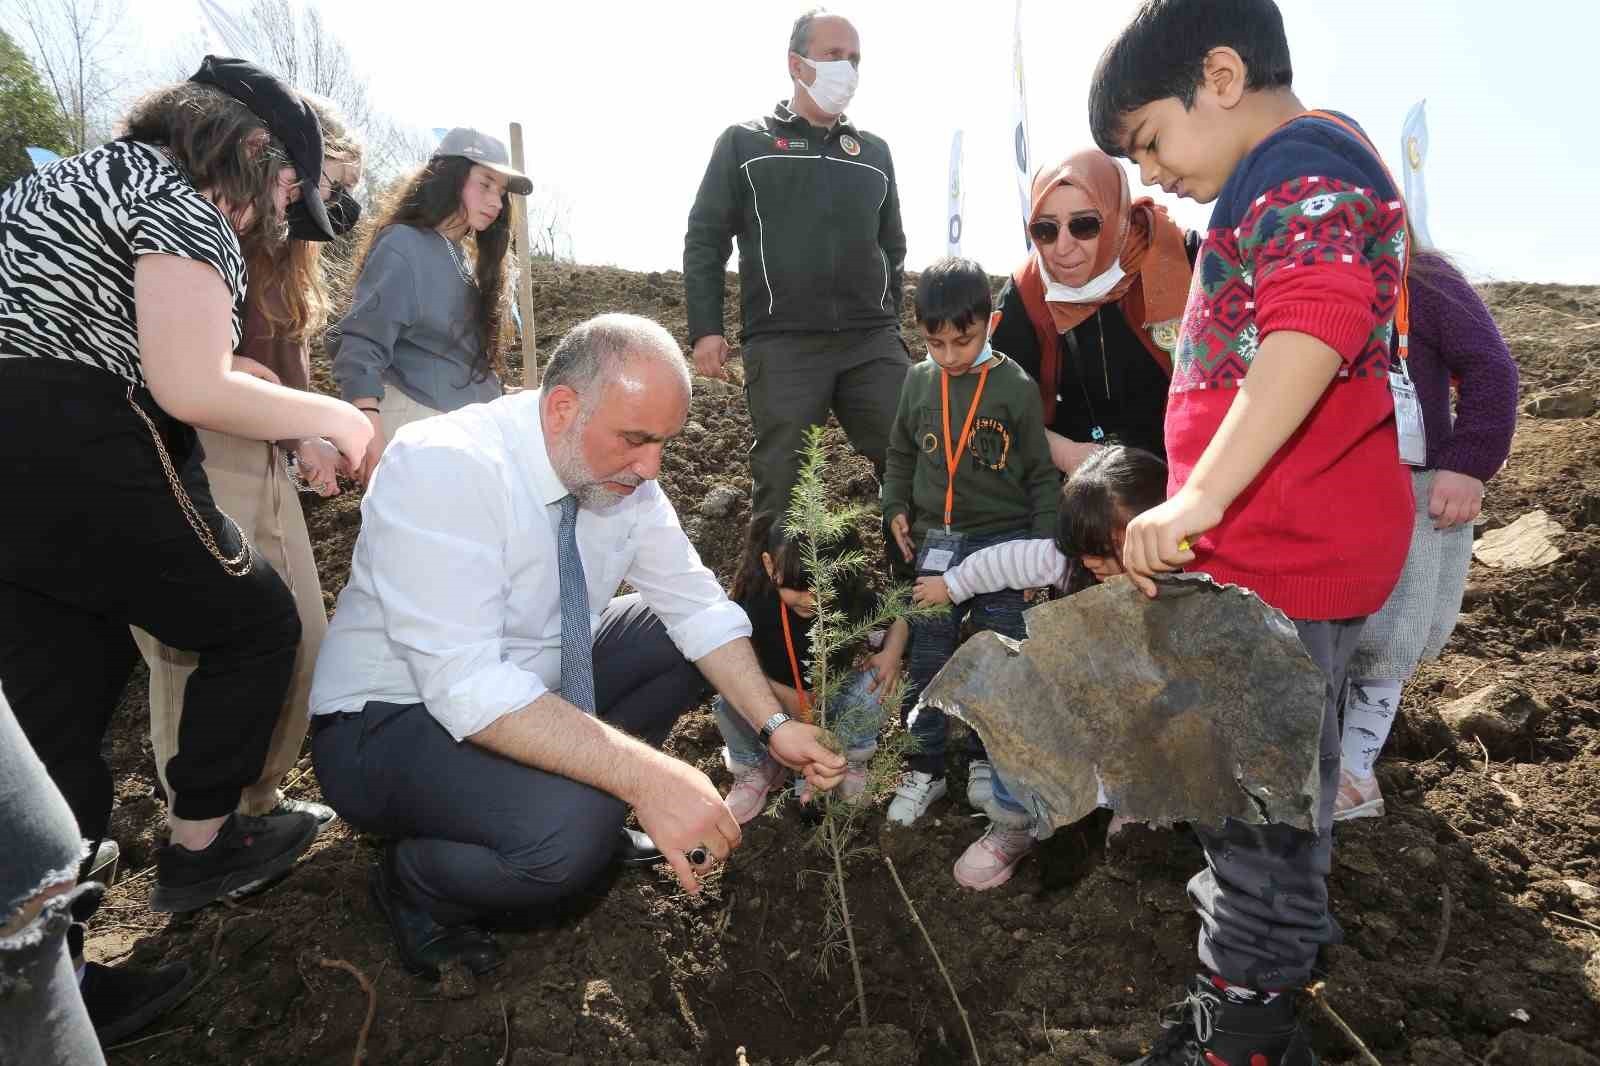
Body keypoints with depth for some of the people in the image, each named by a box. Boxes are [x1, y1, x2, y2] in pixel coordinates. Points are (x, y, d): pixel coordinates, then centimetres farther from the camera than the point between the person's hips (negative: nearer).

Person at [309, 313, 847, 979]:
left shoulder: (623, 475, -9)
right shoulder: (443, 467, -29)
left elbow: (698, 606, -3)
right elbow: (466, 687, -36)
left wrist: (773, 724, -15)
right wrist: (646, 776, -41)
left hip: (536, 684, 7)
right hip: (394, 720, -7)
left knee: (691, 638, -3)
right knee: (570, 830, -32)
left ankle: (586, 805, 8)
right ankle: (413, 883, 0)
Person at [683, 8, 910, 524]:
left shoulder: (874, 151, 20)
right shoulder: (744, 143, 10)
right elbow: (704, 240, 6)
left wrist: (890, 326, 15)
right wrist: (705, 329, -5)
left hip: (872, 341, 3)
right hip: (783, 344, -3)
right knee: (780, 478, -1)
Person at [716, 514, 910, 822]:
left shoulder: (853, 598, -25)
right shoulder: (750, 601, -30)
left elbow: (897, 618, -5)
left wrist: (892, 653, -25)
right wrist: (786, 695, -30)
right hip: (774, 705, -1)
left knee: (873, 681, -27)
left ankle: (851, 763, 4)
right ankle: (753, 770, 2)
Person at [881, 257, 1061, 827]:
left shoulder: (1016, 386, -6)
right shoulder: (919, 381, 4)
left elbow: (1041, 472, -2)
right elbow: (901, 452, 18)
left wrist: (1047, 540, -5)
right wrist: (895, 508, 8)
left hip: (1002, 540, -3)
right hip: (936, 540, 3)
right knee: (928, 658, 7)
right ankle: (923, 769, 20)